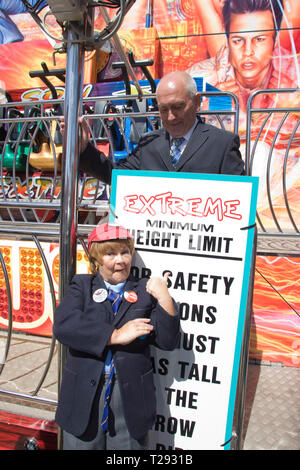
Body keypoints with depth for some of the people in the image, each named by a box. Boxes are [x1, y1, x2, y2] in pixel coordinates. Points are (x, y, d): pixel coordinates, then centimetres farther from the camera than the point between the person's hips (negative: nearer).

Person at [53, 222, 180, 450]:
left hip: (131, 399, 0)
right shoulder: (81, 286, 3)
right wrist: (115, 335, -17)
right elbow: (63, 325, -15)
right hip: (84, 396, 0)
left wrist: (164, 298, -17)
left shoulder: (144, 291, 2)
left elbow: (168, 341, -4)